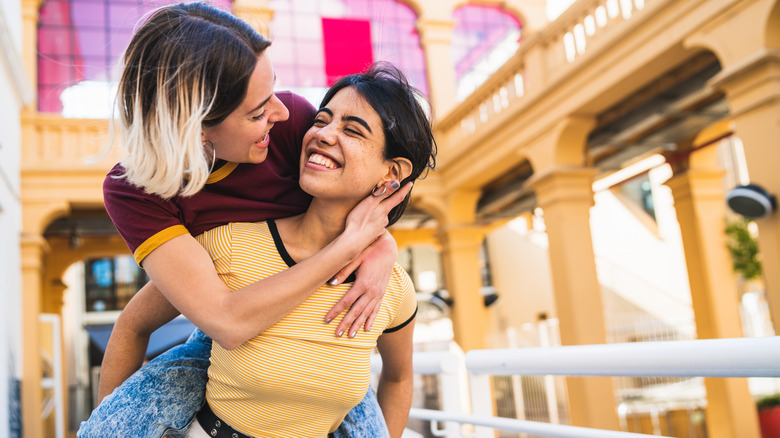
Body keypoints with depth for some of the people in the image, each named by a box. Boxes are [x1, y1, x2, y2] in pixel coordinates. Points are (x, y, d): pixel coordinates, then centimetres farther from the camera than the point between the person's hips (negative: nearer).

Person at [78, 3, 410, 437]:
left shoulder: (289, 117, -23)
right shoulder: (133, 191, -26)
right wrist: (352, 241, -36)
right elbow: (227, 320, -37)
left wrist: (383, 249, -25)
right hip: (222, 344, -1)